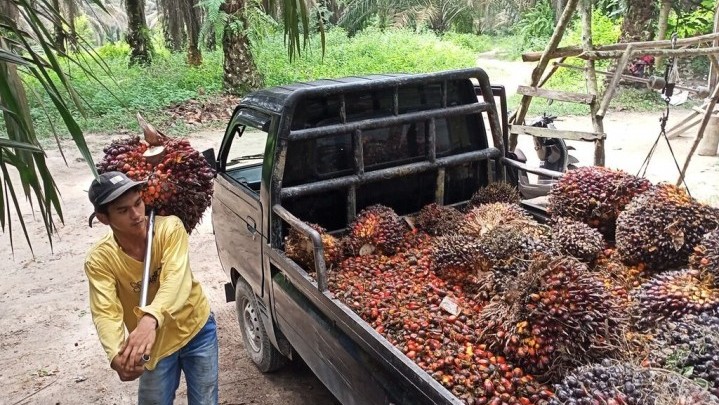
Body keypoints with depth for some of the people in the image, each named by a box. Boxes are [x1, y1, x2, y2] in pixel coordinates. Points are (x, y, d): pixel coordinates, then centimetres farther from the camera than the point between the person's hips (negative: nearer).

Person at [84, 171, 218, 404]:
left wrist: (150, 319, -55)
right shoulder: (100, 260, -19)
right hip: (155, 345, 0)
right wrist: (117, 356, -49)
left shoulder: (169, 228, -22)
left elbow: (177, 279, -36)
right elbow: (105, 313, -29)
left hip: (197, 329, 0)